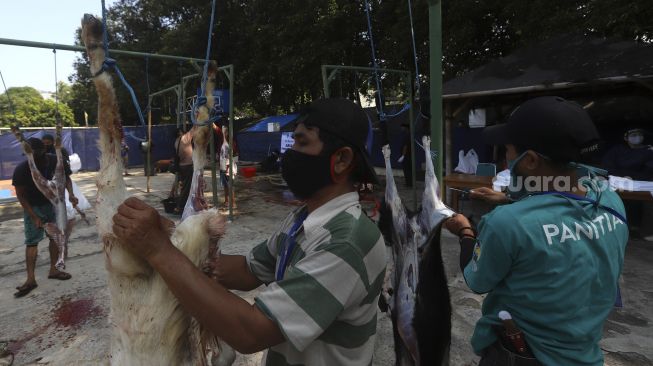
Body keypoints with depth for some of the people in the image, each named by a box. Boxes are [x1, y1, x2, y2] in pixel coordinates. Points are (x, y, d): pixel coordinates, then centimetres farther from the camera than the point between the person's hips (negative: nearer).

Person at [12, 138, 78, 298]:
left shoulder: (55, 162, -19)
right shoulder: (22, 170, -24)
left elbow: (66, 178, -1)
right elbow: (21, 196, -14)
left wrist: (70, 194, -20)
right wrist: (34, 217, -17)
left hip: (53, 203, 3)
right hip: (33, 207, -3)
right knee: (32, 241, -4)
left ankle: (53, 270, 21)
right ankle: (30, 279, 1)